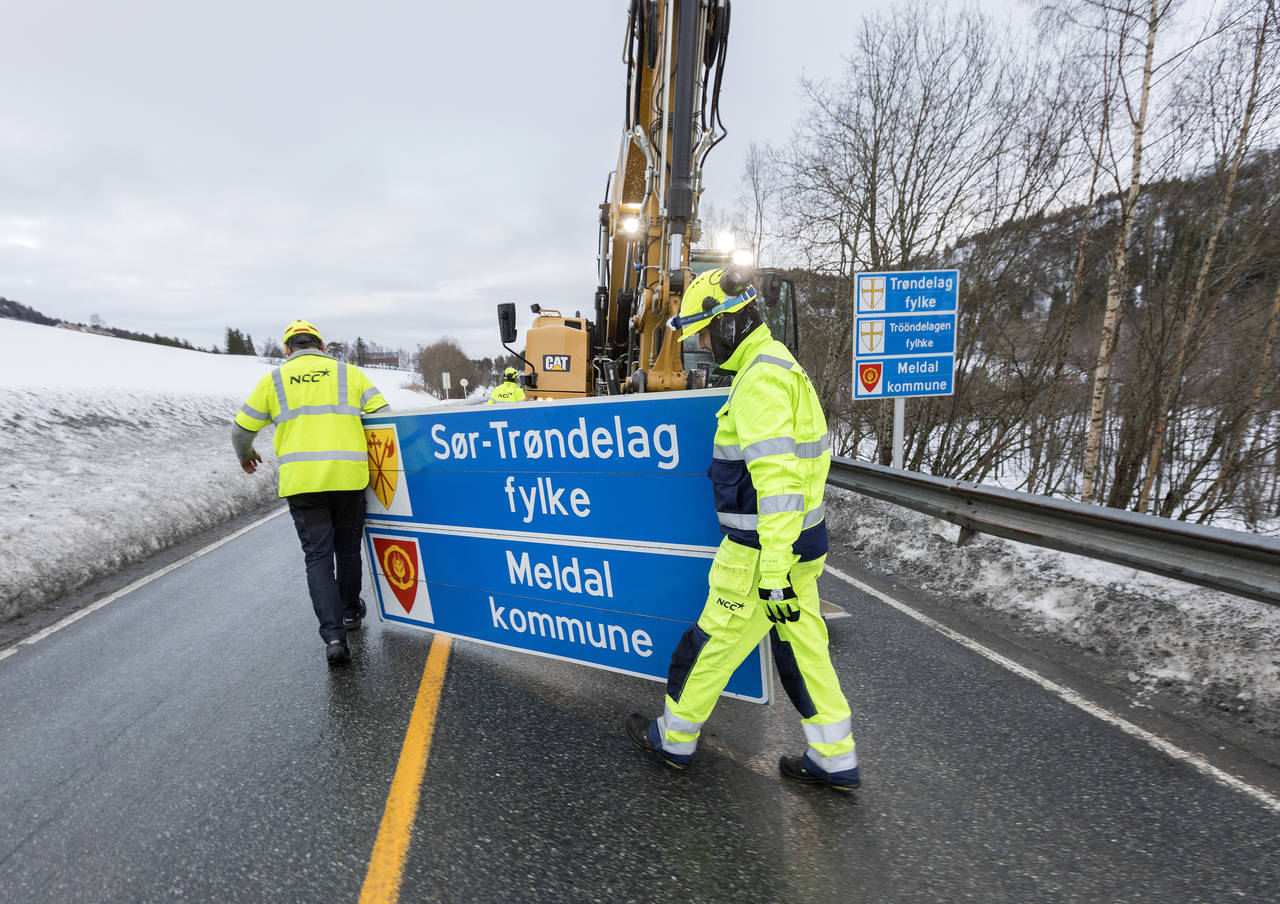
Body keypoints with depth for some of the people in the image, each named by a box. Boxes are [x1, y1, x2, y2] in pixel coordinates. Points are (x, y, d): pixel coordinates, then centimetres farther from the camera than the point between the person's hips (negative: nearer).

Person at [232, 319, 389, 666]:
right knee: (348, 549, 18)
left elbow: (242, 429, 16)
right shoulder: (350, 373, 9)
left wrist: (245, 455, 38)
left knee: (318, 557, 4)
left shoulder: (273, 380, 10)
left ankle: (334, 636, -5)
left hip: (301, 481, 0)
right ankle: (350, 612, 36)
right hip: (349, 476, 1)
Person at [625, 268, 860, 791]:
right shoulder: (778, 365, 14)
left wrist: (774, 570, -28)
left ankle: (673, 740, 29)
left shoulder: (760, 377, -20)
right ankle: (835, 760, 31)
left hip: (765, 552, -10)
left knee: (711, 645, 8)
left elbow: (777, 477, -28)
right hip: (799, 541, 10)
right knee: (802, 648, 18)